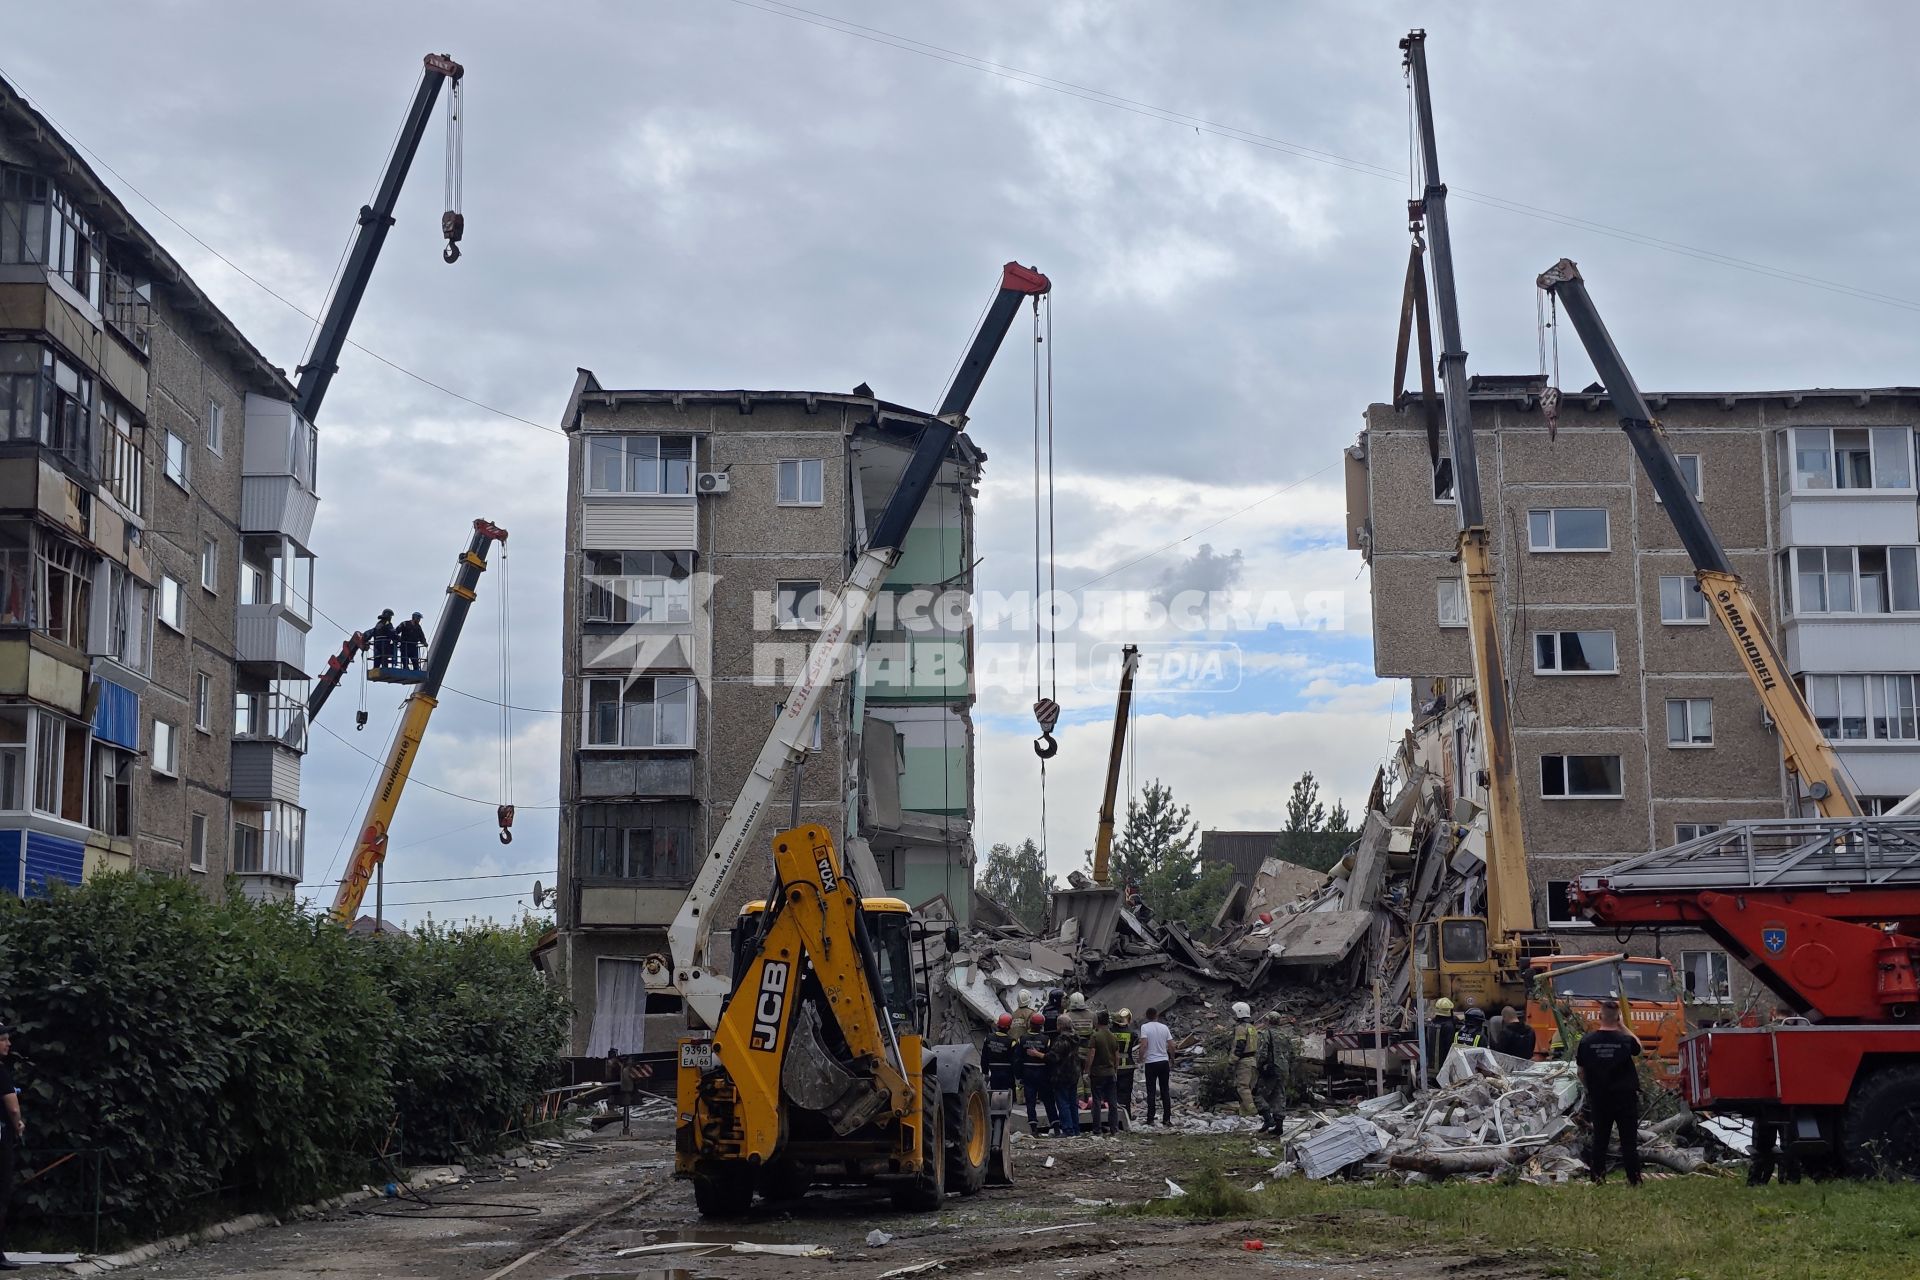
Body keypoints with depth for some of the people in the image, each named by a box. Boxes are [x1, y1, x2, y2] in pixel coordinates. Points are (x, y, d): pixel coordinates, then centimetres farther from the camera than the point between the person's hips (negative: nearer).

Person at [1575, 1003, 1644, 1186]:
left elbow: (1581, 1071, 2)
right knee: (1629, 1140, 5)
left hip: (1599, 1098, 2)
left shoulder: (1587, 1041, -7)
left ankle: (1598, 1178, 12)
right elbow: (1638, 1046, 13)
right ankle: (1633, 1180, 6)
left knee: (1599, 1140, 11)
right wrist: (1622, 1027, 14)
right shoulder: (1626, 1040, -12)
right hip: (1625, 1097, -2)